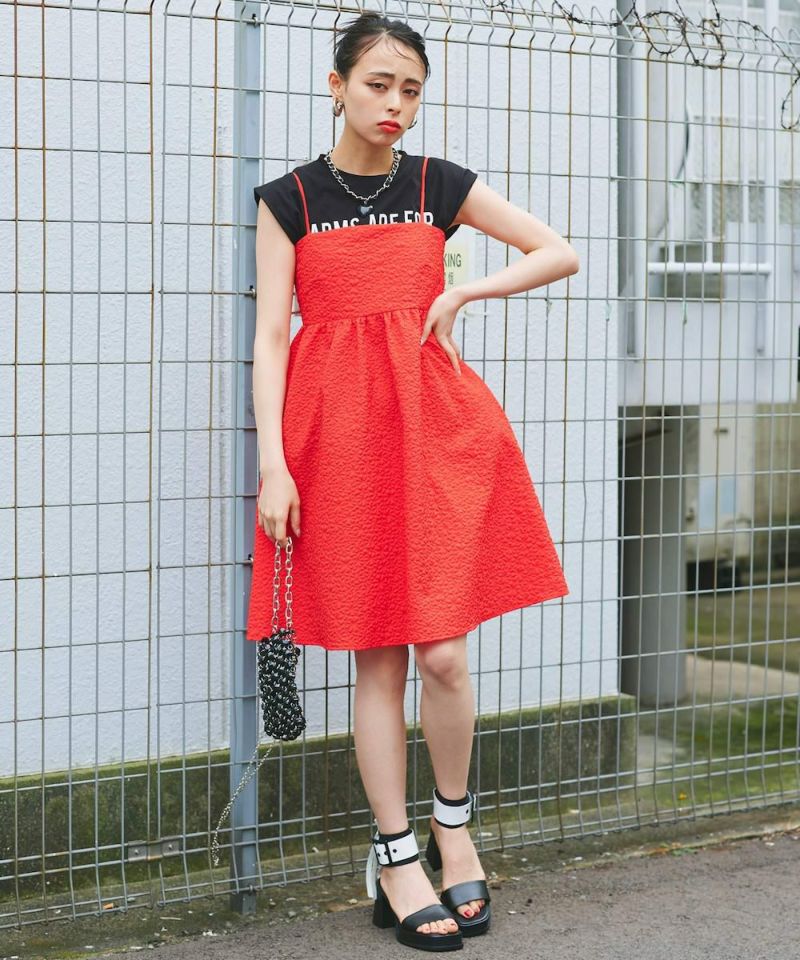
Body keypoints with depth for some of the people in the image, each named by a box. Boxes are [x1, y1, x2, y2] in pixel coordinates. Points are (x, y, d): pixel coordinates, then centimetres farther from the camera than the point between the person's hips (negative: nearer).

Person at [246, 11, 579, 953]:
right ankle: (396, 857, 12)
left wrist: (462, 293, 0)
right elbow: (270, 336, 0)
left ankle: (452, 824, 18)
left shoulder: (439, 185, 8)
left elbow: (562, 253, 12)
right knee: (376, 655, 2)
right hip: (336, 429, -1)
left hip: (434, 419, 1)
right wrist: (273, 463, -9)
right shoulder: (290, 198, 4)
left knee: (442, 650, -6)